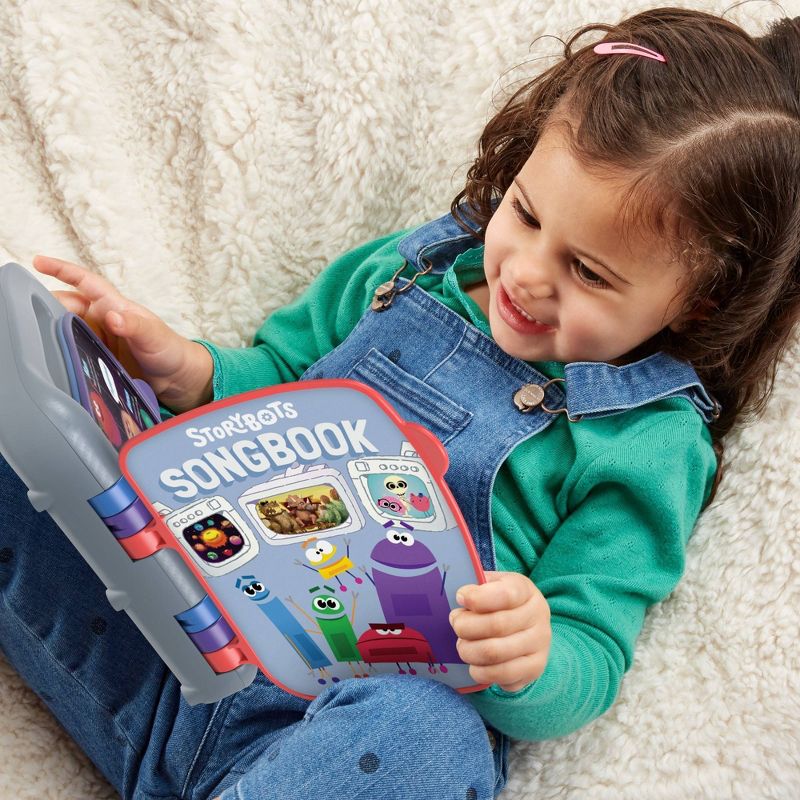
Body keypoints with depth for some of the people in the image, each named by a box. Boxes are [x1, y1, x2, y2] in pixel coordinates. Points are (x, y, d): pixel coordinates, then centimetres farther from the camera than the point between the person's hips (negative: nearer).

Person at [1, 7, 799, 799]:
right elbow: (273, 380, 19)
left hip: (347, 713, -2)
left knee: (427, 736, -39)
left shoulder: (650, 445, -2)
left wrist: (529, 665, -28)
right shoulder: (412, 266, 10)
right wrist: (187, 374, -4)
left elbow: (587, 668, -4)